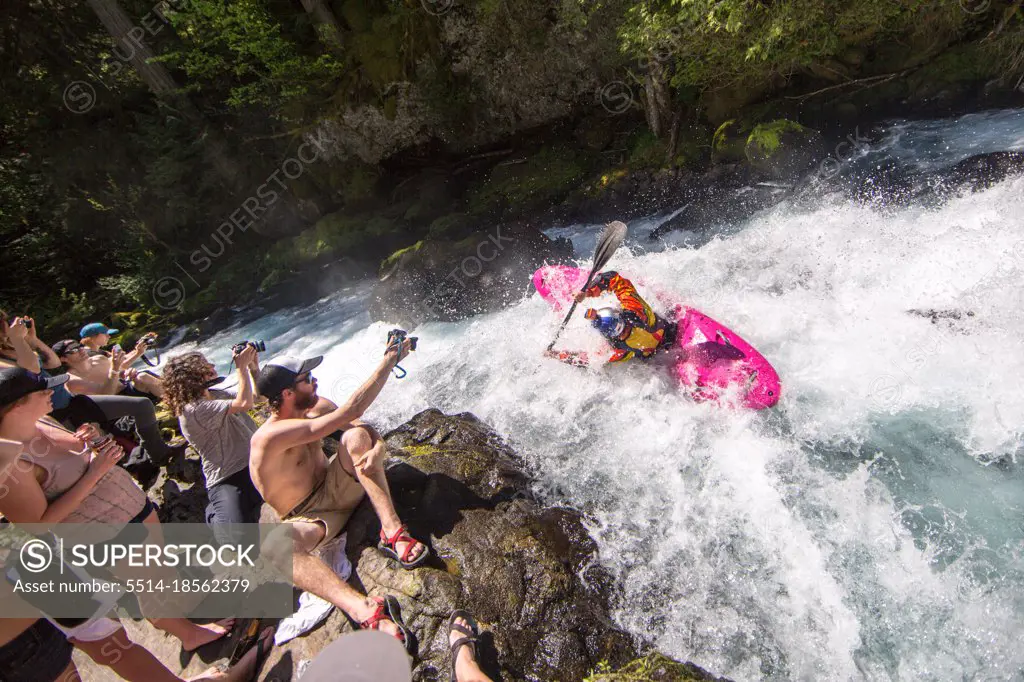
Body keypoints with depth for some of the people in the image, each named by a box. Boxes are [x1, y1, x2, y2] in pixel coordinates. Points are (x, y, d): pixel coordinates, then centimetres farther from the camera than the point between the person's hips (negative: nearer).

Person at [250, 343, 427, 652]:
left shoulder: (314, 409, -1)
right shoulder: (270, 436, -25)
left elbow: (368, 427, -2)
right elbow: (352, 409, -32)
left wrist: (377, 447, -28)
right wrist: (389, 360, -27)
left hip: (336, 489, 6)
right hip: (308, 516, -5)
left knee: (358, 435, -23)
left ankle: (392, 531, -32)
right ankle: (363, 610, -60)